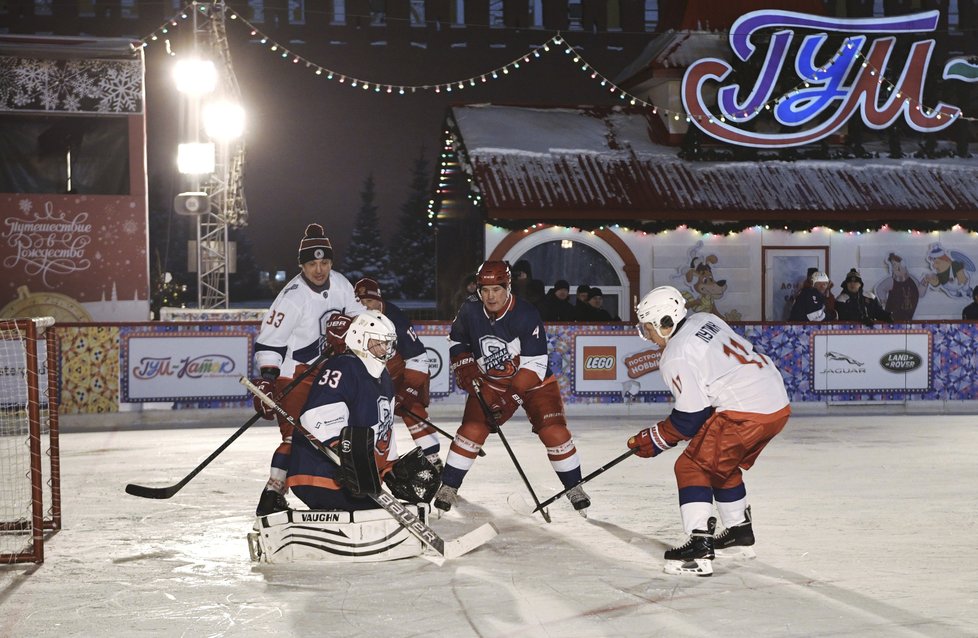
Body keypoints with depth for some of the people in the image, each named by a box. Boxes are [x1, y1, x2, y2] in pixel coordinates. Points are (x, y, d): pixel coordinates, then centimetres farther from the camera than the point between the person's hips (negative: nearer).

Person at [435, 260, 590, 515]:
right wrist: (464, 367, -6)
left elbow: (535, 364, -26)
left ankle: (574, 488, 4)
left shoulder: (526, 314, -24)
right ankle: (448, 488, 2)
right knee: (472, 430, -11)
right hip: (489, 384, 3)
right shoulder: (470, 313, -11)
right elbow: (456, 341, 11)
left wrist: (511, 397, -31)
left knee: (554, 432, -14)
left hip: (534, 382, -2)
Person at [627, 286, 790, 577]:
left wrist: (653, 441, 2)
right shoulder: (705, 319, 13)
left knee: (693, 468, -1)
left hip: (745, 414, -9)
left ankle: (699, 549, -10)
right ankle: (740, 533, 38)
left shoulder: (675, 358, -11)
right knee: (722, 466, 27)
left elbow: (691, 417, -10)